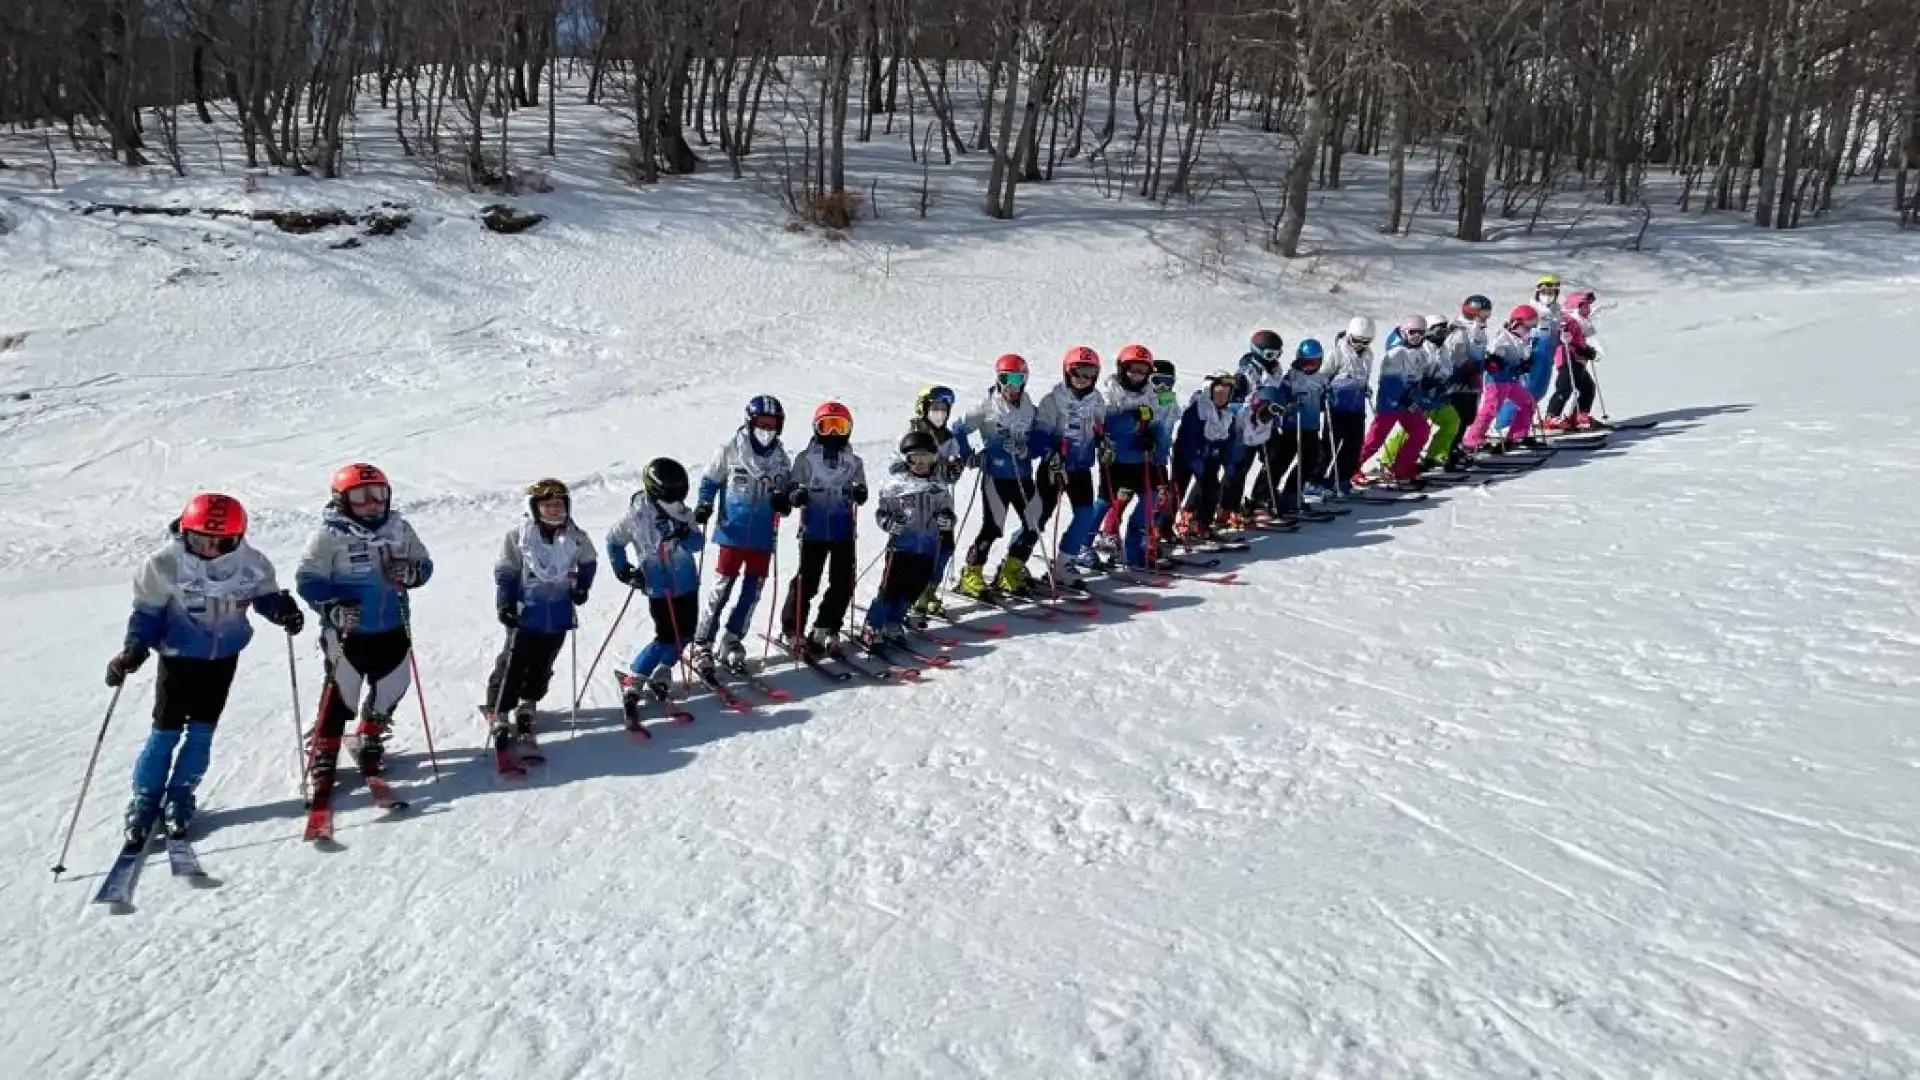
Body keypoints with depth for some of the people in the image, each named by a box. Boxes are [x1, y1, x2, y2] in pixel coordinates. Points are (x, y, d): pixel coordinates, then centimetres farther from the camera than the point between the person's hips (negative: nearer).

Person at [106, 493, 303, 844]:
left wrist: (283, 610, -20)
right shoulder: (165, 564, -20)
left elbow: (265, 595, 1)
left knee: (202, 731, 8)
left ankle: (179, 796, 24)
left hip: (224, 657, 2)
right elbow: (148, 610, -9)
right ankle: (145, 801, 18)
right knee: (166, 731, 1)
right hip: (179, 656, -2)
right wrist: (134, 649, -20)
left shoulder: (251, 563, -16)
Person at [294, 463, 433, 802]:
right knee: (342, 692, -2)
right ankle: (323, 757, 13)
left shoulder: (399, 528, 3)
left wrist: (411, 573, -12)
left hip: (392, 627, 5)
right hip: (347, 630, -5)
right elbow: (308, 579, -10)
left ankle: (371, 741, 38)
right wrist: (331, 607, -25)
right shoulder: (330, 534, -11)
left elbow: (424, 564, 11)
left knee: (390, 688, 14)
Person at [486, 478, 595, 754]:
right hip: (525, 614, -3)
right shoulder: (518, 536, -10)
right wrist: (504, 604, -11)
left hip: (559, 615, 3)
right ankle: (499, 715, 9)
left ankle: (527, 705, 34)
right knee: (513, 665, -3)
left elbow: (588, 563, 19)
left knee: (541, 667, 14)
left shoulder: (576, 537, 0)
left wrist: (582, 587, 5)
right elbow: (505, 572, -4)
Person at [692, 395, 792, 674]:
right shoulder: (731, 449, -4)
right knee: (722, 588, -4)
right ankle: (701, 645, 5)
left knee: (753, 590, 7)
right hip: (733, 532, -4)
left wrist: (785, 500, -6)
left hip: (763, 536, 4)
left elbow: (788, 489, 16)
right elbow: (710, 480, 4)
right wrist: (704, 505, -10)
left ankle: (731, 643, 20)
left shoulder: (780, 457, 7)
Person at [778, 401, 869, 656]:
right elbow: (791, 490, 4)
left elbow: (860, 496, 14)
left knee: (843, 583, 1)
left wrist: (860, 494, -8)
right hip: (813, 530, -3)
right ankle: (791, 631, 10)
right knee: (806, 582, -2)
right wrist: (796, 495, -18)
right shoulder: (805, 459, 3)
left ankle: (824, 630, 14)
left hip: (844, 531, 3)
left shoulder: (854, 462, 10)